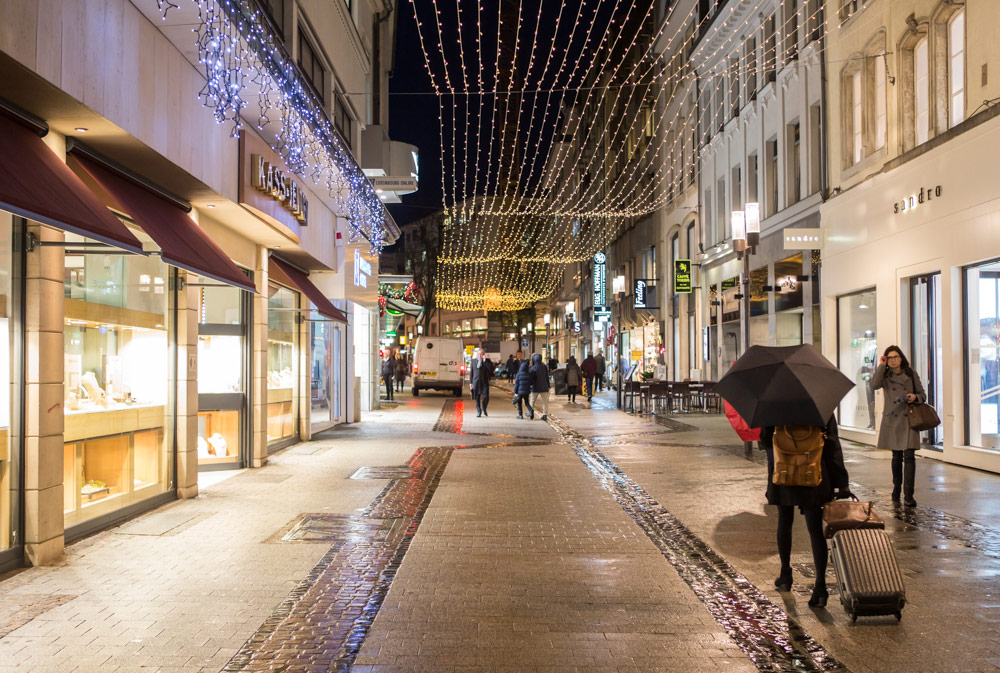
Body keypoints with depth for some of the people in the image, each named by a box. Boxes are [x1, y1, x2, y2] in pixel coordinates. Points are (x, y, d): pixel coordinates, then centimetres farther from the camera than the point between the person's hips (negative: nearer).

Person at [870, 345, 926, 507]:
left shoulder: (911, 375, 6)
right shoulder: (885, 375, 5)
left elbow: (923, 395, 11)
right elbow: (873, 385, -16)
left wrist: (915, 397, -11)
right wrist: (881, 366, -10)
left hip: (909, 419, -1)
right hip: (892, 420, 1)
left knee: (909, 456, -9)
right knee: (896, 456, 10)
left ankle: (908, 496, -9)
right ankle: (896, 487, 29)